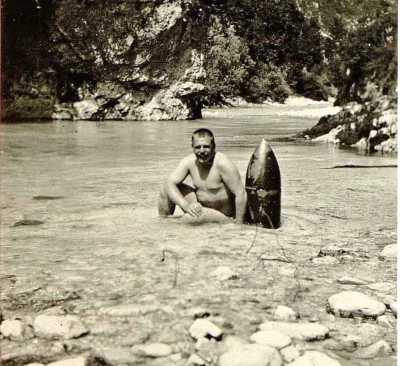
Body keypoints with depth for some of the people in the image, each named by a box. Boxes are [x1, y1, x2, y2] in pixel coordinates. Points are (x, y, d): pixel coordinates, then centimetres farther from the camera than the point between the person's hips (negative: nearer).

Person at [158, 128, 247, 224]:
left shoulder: (223, 163, -27)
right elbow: (169, 183, -17)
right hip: (199, 205, 5)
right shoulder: (188, 162, -10)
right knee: (166, 191, -5)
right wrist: (185, 205, -34)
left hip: (223, 216, -5)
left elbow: (241, 194, -26)